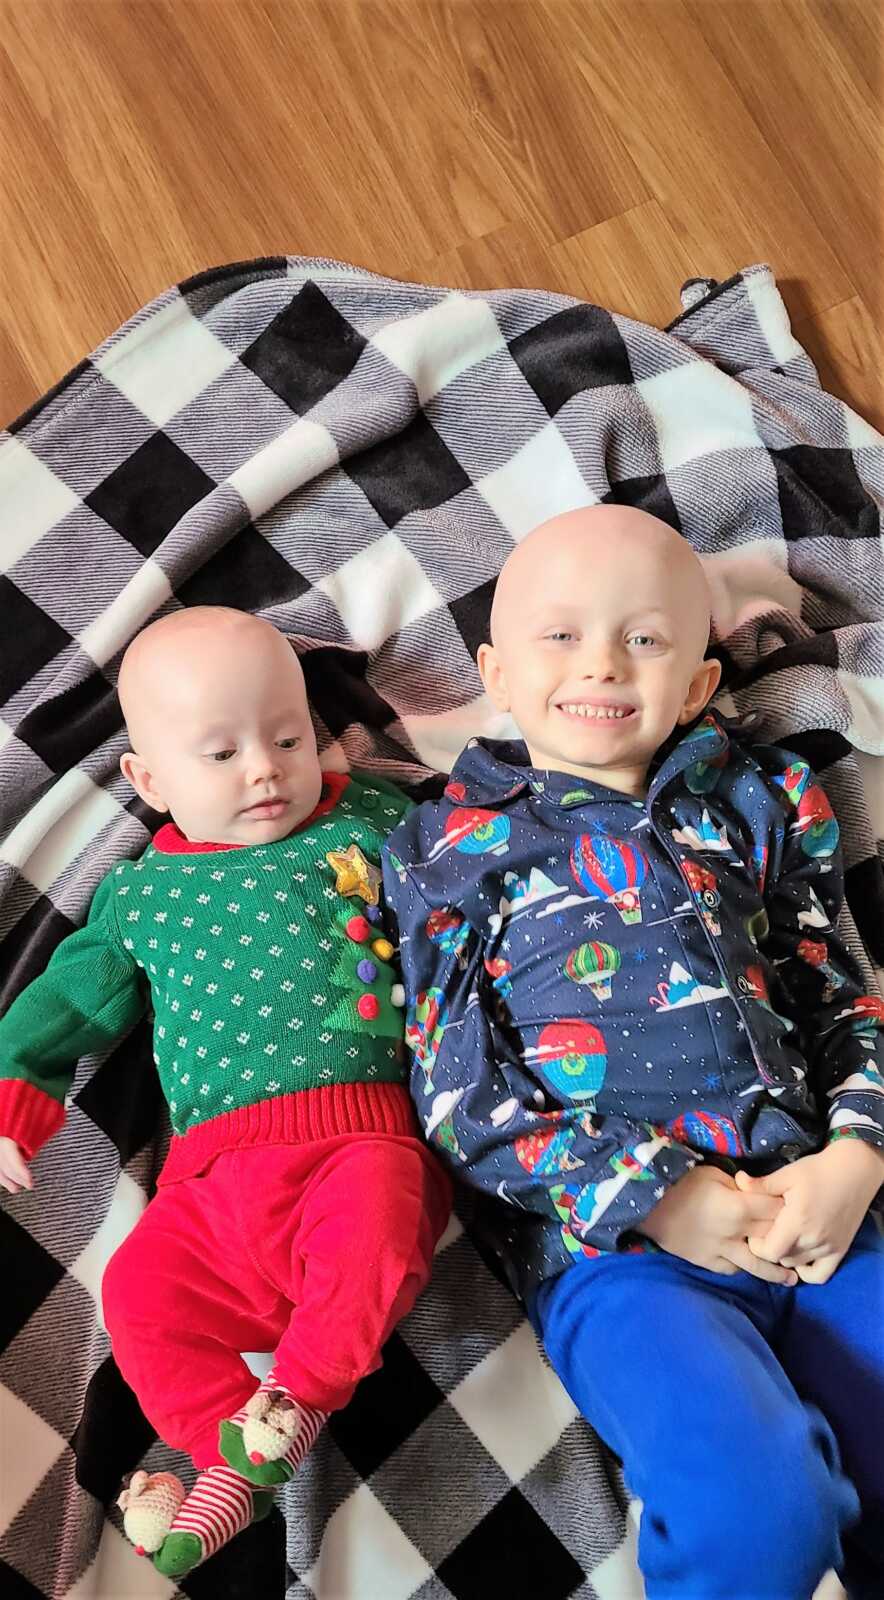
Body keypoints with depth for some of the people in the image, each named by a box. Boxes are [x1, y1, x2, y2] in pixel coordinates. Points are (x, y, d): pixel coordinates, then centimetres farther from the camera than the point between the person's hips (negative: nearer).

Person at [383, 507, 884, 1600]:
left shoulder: (751, 808, 15)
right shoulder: (453, 847, 5)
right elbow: (457, 1090, -2)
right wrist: (653, 1193, -11)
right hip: (611, 1249, -3)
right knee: (759, 1506, -25)